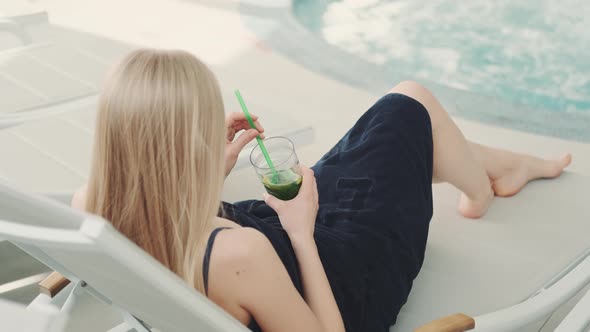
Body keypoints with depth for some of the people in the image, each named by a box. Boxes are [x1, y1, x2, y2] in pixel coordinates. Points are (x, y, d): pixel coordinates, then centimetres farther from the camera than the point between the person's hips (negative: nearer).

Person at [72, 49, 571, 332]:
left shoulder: (91, 209, -23)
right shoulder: (236, 255, -44)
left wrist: (213, 171, -5)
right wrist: (302, 233, -21)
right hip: (351, 277, -6)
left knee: (399, 133, 22)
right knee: (411, 103, 9)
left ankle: (509, 162, 51)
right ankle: (482, 189, 42)